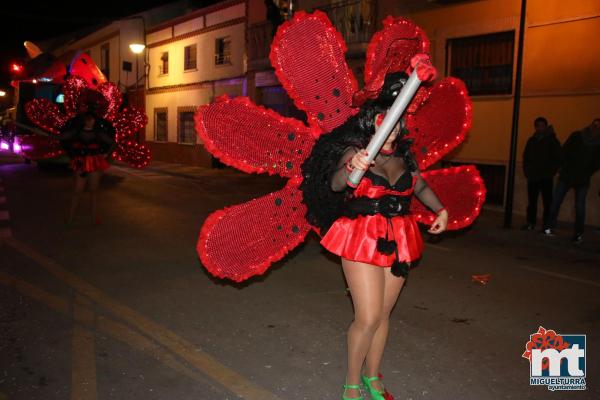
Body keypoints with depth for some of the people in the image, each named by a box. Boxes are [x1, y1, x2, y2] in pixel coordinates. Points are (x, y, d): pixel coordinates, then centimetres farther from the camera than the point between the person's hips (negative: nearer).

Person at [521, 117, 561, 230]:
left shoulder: (552, 141, 2)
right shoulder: (531, 140, 12)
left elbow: (557, 158, 1)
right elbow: (526, 157, 17)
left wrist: (551, 172, -5)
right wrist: (527, 171, 8)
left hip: (546, 178, -3)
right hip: (532, 177, 3)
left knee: (547, 203, -4)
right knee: (532, 202, 5)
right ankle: (530, 223, 10)